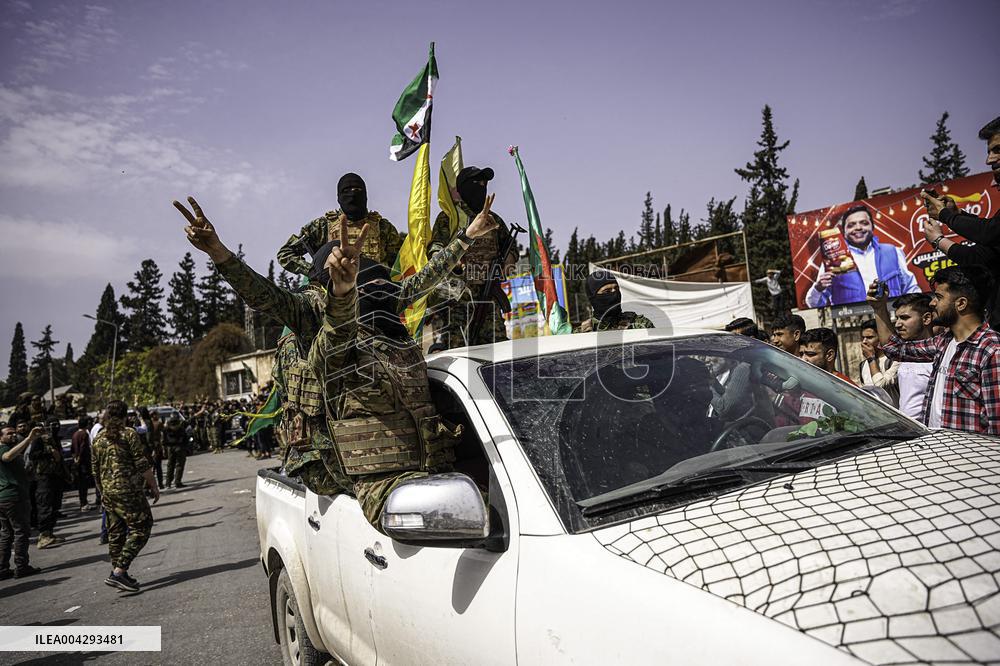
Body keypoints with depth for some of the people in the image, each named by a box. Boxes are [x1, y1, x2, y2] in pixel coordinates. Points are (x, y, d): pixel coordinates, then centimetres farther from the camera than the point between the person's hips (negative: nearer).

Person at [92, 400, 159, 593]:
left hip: (108, 492, 8)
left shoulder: (99, 438, 9)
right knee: (140, 528, -3)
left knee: (116, 531, 16)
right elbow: (142, 465, -13)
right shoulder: (129, 434, -10)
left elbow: (95, 470, 15)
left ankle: (116, 572, 20)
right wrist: (154, 486, -5)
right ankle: (119, 571, -11)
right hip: (128, 490, -8)